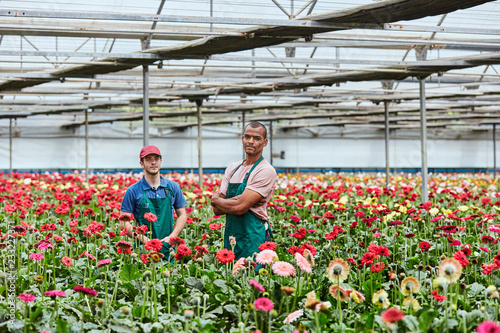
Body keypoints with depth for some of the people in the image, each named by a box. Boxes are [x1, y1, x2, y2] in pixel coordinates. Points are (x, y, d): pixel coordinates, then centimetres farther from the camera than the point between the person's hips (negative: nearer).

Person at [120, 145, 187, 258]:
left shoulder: (173, 187, 11)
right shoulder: (133, 191, 2)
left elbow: (182, 215, 16)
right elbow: (124, 223, 1)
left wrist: (171, 237, 0)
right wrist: (144, 239, -11)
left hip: (168, 248, 2)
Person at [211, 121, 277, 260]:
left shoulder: (266, 171, -10)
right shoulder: (233, 168, 11)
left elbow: (239, 208, -18)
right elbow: (217, 210, 6)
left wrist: (215, 199, -1)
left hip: (252, 237, -6)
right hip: (230, 235, 6)